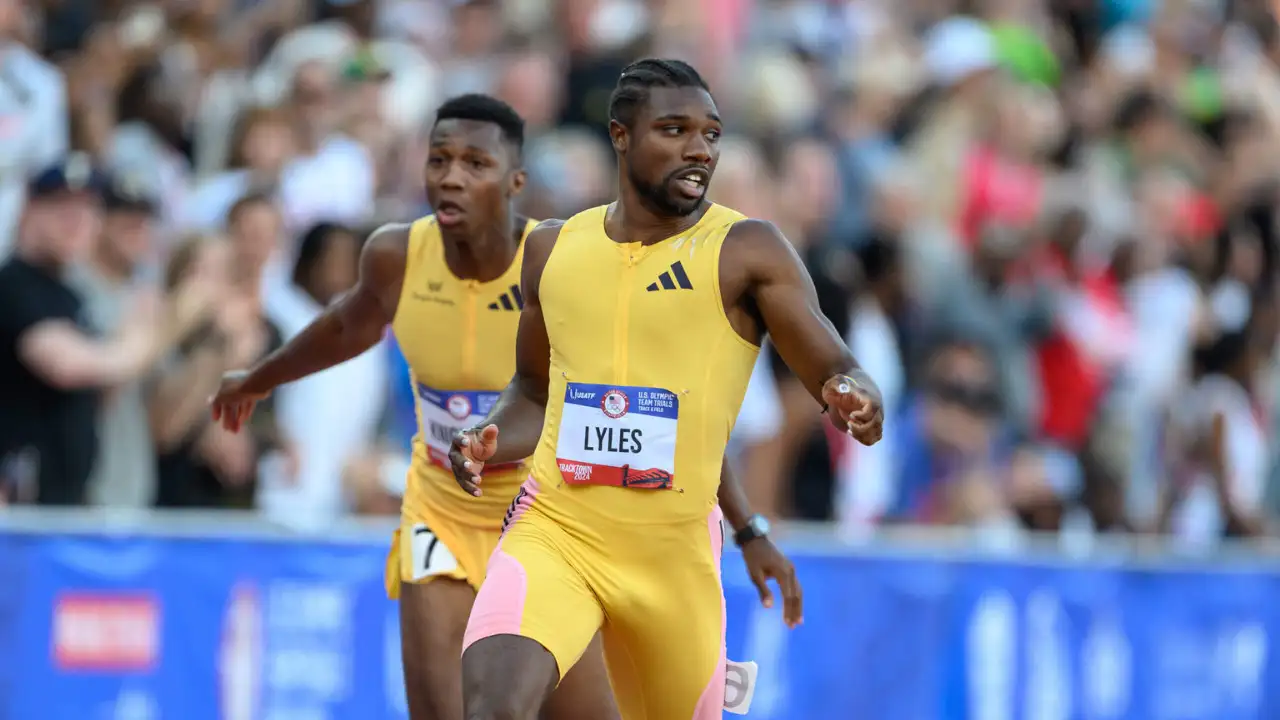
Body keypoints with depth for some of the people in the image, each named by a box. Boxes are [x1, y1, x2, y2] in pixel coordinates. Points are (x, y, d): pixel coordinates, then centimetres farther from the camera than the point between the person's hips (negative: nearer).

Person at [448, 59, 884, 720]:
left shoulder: (746, 252, -4)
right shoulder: (551, 250, 7)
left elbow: (836, 372, -12)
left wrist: (853, 398, -36)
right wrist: (488, 444, 0)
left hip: (674, 548, -1)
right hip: (553, 530, 1)